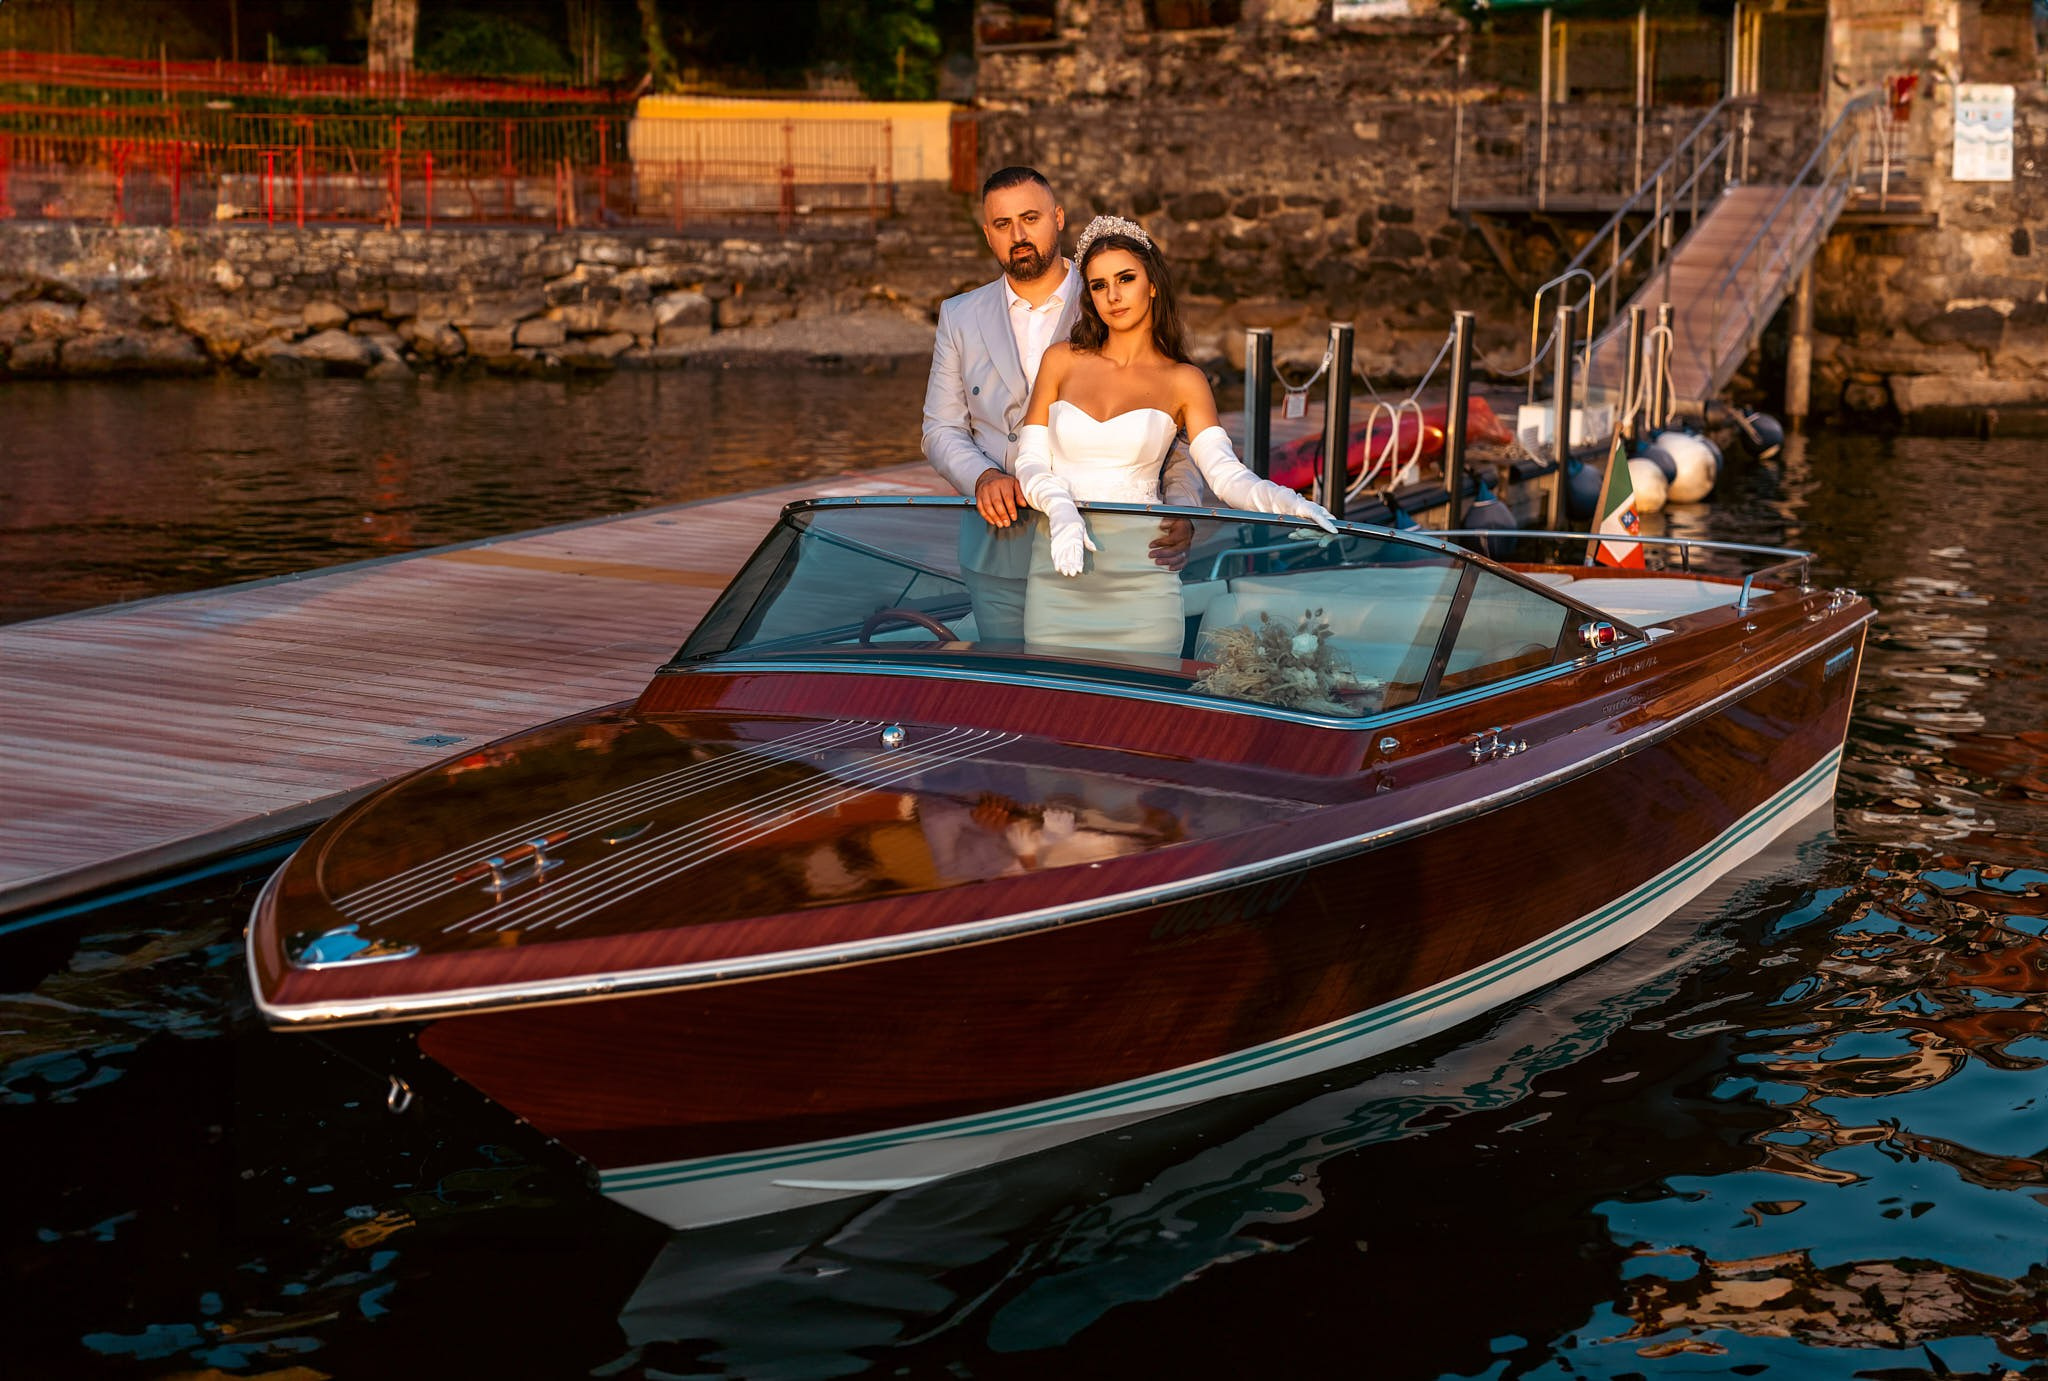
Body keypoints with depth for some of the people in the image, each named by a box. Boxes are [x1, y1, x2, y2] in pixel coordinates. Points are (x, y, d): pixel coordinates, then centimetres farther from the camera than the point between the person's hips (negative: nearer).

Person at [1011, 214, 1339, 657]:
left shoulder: (1183, 382, 6)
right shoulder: (1062, 361, 10)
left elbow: (1226, 475, -6)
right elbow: (1030, 462, 6)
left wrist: (1286, 500, -26)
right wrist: (1060, 507, -15)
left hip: (1140, 578, -1)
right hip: (1059, 571, 1)